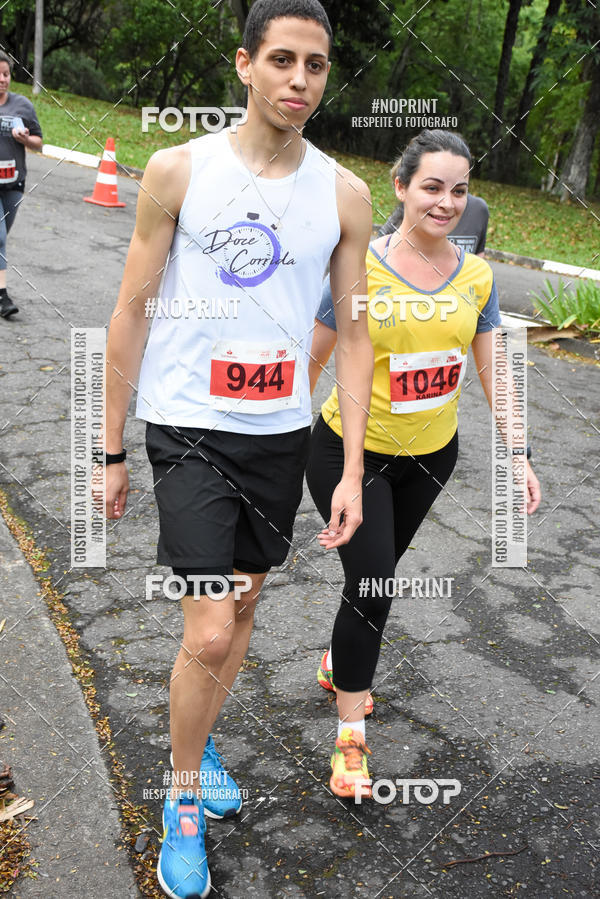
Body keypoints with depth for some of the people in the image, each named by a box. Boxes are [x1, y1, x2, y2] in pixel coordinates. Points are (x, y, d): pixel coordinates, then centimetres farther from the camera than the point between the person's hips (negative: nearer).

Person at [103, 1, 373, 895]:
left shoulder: (345, 195, 1)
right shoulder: (178, 170, -6)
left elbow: (354, 335, 4)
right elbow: (131, 311, -2)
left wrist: (352, 469, -1)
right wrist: (112, 452, -1)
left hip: (283, 433, 4)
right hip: (191, 428, -3)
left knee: (244, 610, 18)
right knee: (209, 634, -8)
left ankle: (200, 742, 44)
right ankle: (184, 799, 19)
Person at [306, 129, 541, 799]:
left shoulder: (476, 276, -3)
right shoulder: (360, 267, -16)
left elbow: (492, 371, 4)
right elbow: (313, 358, -9)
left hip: (431, 453, 5)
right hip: (352, 449, -4)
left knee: (379, 570, 19)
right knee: (372, 580, -9)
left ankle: (339, 661, 47)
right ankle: (350, 737, 7)